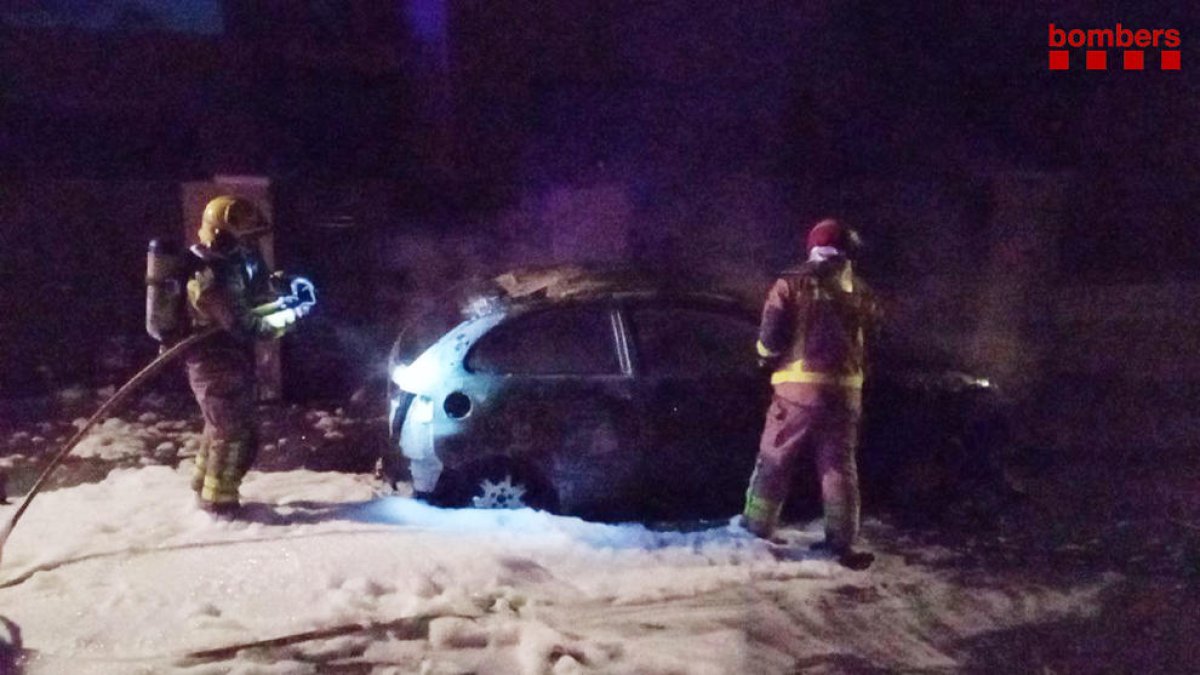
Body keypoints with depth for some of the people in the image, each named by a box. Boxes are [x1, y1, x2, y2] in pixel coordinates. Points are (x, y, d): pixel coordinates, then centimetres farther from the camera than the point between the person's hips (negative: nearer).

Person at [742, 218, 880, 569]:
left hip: (799, 385, -3)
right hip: (846, 388, 3)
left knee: (774, 461, 5)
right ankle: (843, 543, 11)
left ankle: (756, 532, 7)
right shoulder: (860, 291, 12)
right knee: (839, 465, 10)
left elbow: (770, 337, -4)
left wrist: (767, 357, 14)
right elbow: (871, 338, 14)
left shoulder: (792, 283, 0)